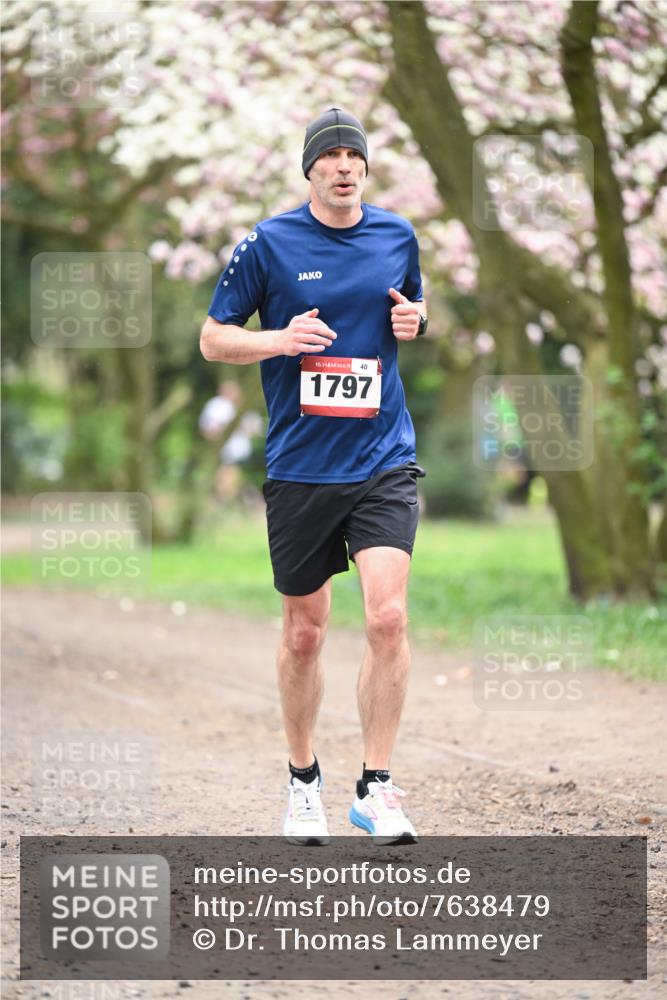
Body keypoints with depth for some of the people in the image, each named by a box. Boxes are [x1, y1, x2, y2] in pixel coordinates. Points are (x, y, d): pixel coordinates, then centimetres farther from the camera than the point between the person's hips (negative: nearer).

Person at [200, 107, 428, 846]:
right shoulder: (268, 244, -3)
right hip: (299, 469, -1)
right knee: (303, 634, 8)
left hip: (385, 461, 1)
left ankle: (375, 789, -6)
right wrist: (281, 339, -16)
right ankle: (303, 780, 28)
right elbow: (213, 338, 2)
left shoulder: (397, 236, 6)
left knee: (387, 615, -15)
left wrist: (413, 319, 0)